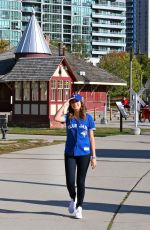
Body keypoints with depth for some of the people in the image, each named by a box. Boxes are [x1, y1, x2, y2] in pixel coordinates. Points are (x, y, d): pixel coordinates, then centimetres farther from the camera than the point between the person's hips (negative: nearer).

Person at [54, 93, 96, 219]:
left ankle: (79, 208, 18)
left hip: (84, 154, -1)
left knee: (80, 182, 4)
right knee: (70, 182, -3)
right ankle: (73, 199, 29)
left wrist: (93, 156, 0)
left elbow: (91, 138, 3)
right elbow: (57, 118, -20)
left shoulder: (88, 118, 2)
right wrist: (65, 104, -10)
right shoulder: (68, 117, 3)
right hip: (70, 153, 1)